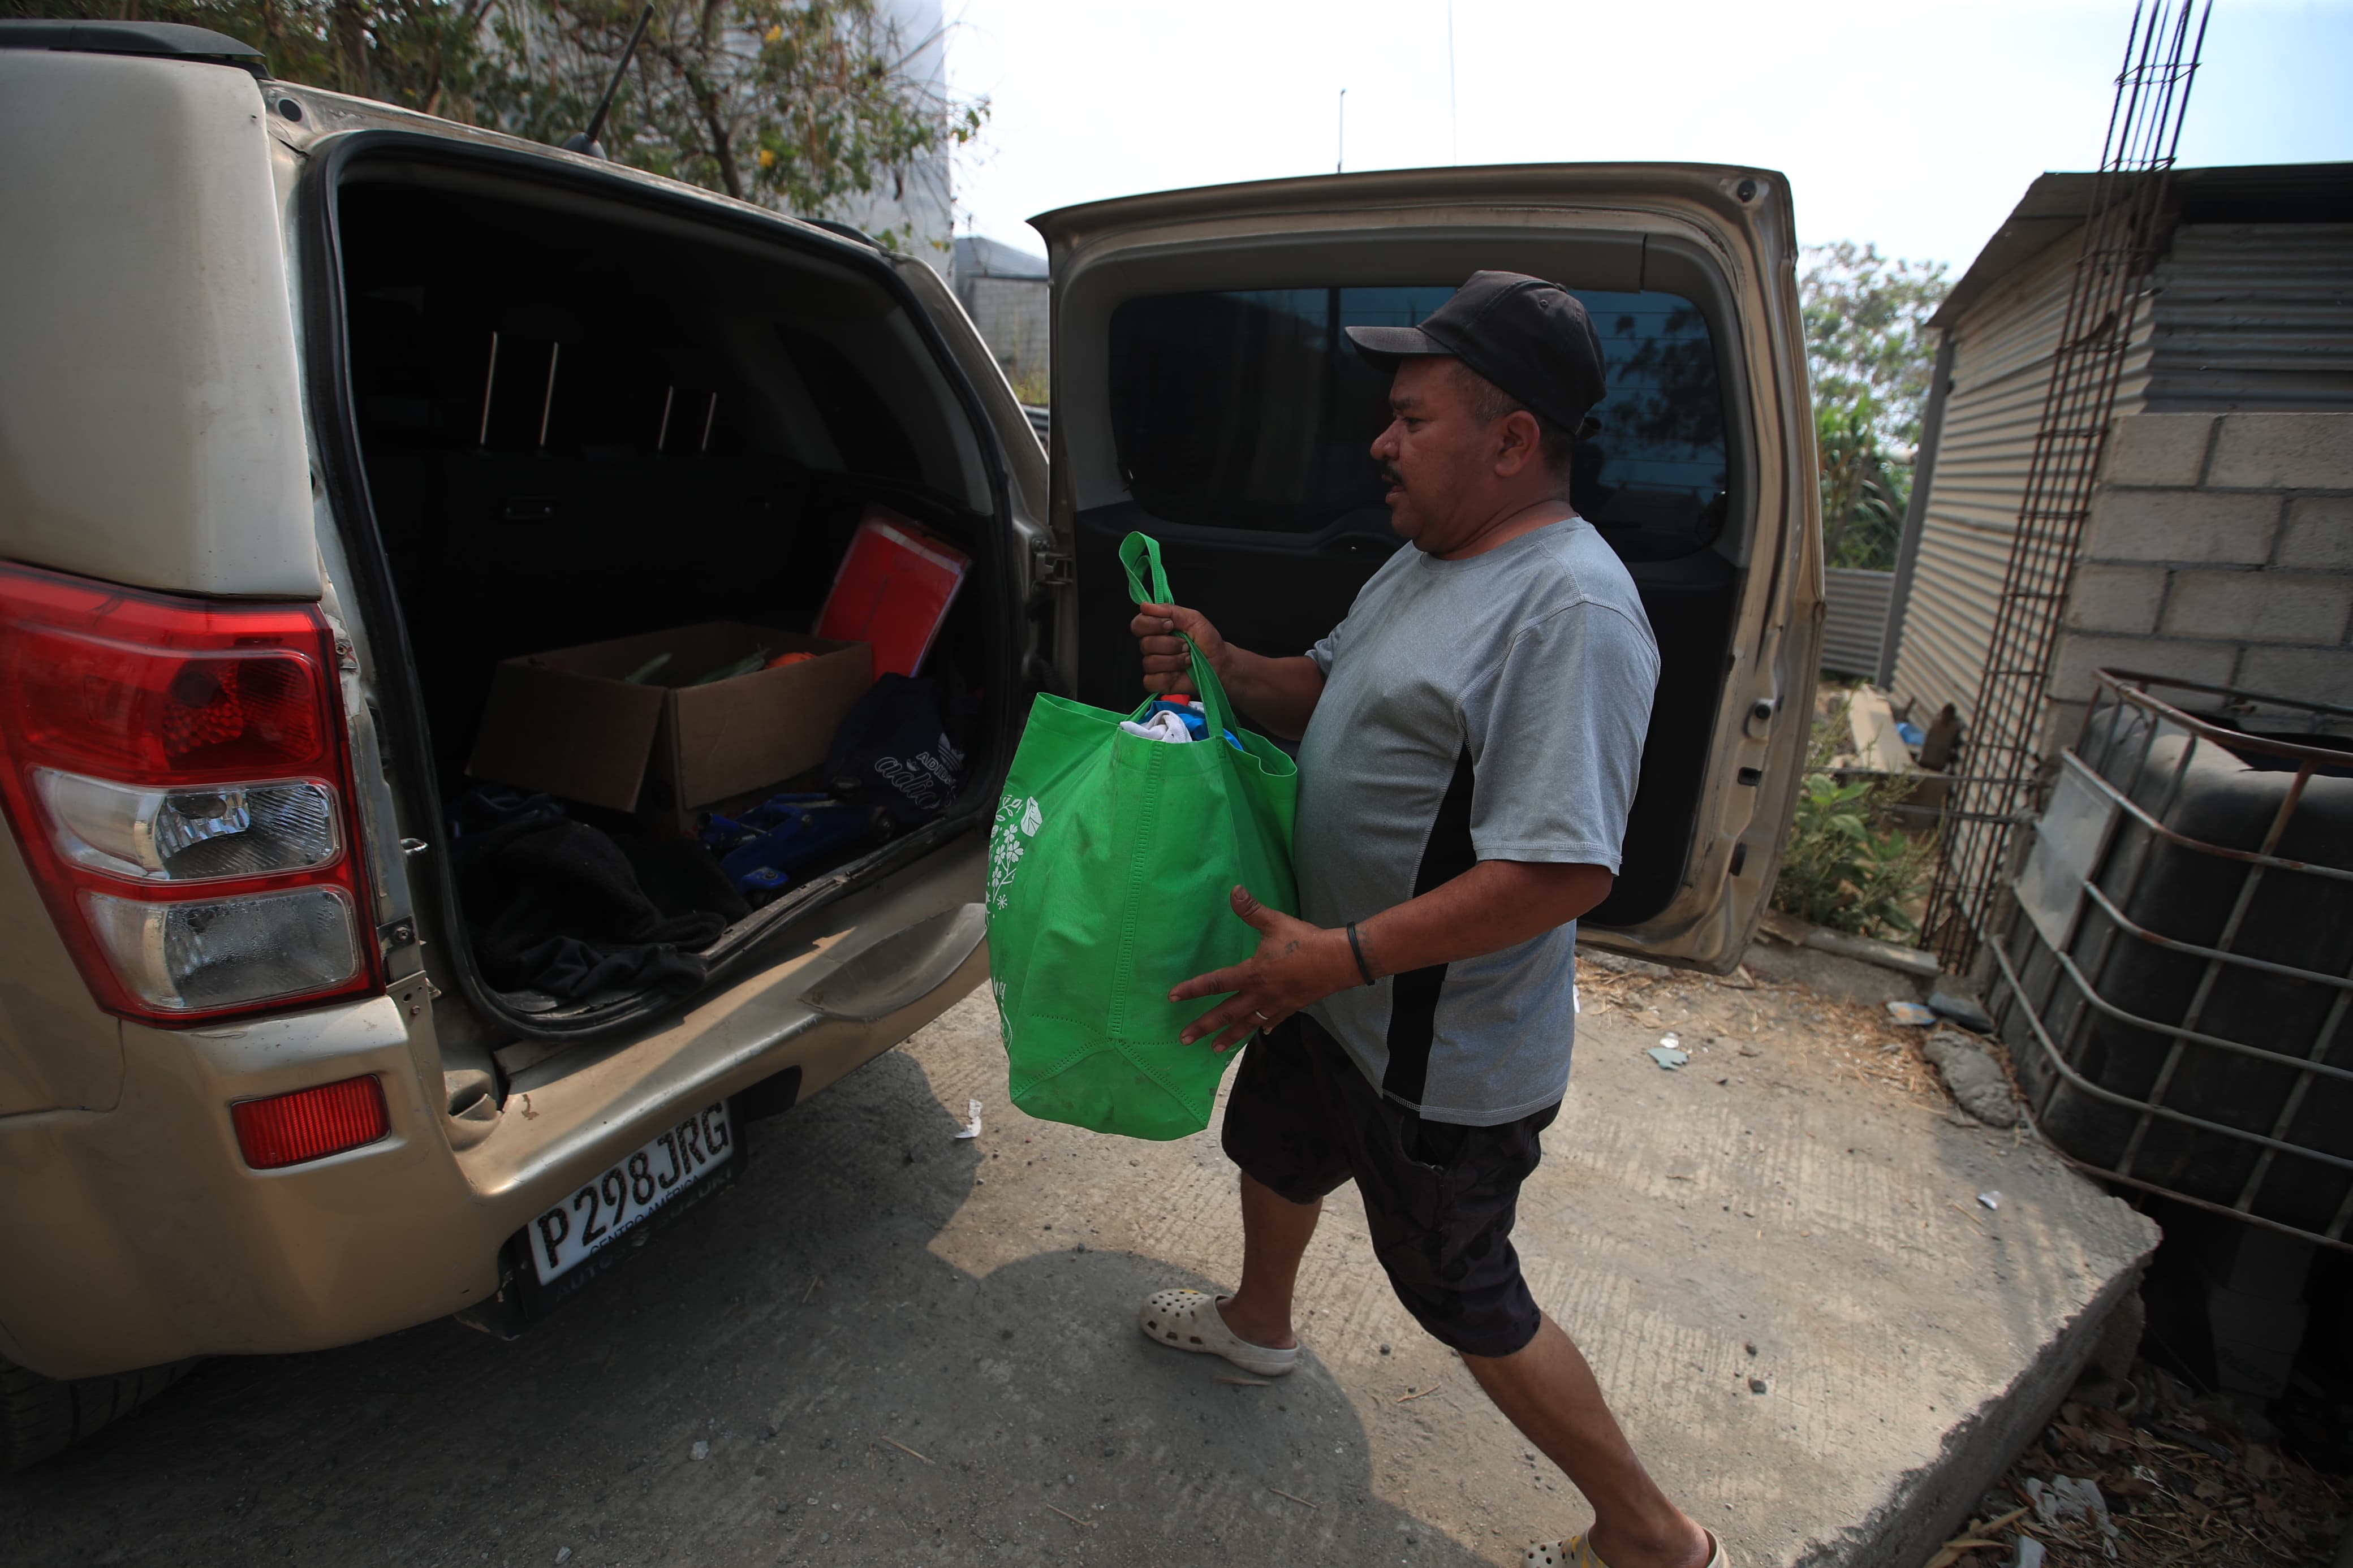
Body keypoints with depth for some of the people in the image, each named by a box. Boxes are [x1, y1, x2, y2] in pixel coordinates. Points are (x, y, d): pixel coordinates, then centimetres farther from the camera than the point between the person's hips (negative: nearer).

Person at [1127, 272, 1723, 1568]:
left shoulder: (1571, 606, -27)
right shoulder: (1429, 559, 5)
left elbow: (1567, 870, -31)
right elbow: (1332, 694, 13)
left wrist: (1340, 956, -30)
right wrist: (1223, 669, -6)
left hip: (1439, 1054, -9)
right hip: (1332, 988, 10)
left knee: (1464, 1300, 11)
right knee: (1276, 1150, 29)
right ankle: (1258, 1325, 61)